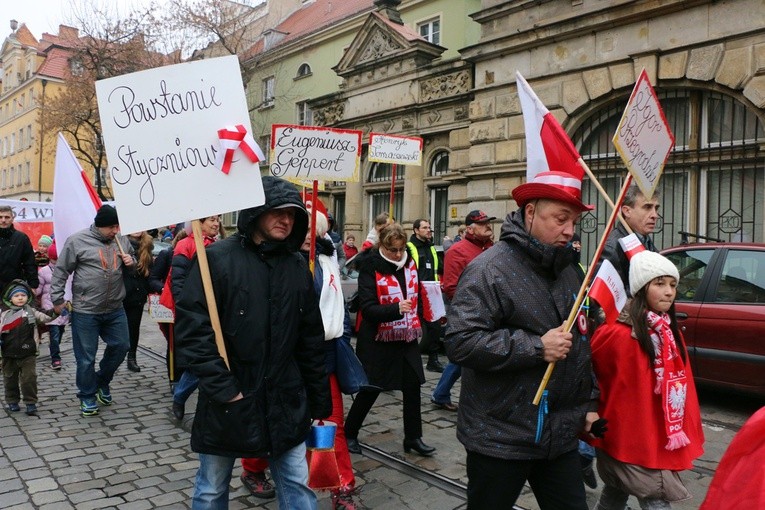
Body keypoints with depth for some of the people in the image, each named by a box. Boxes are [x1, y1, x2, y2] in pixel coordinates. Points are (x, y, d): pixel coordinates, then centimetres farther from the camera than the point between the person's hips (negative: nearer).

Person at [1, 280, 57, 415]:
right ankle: (12, 401, 31)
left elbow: (45, 317, -7)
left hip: (28, 354, -1)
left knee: (29, 378, -2)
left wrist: (55, 311, -23)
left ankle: (31, 402, 8)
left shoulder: (30, 312, 2)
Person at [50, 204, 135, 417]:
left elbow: (131, 264, 19)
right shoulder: (77, 241, -10)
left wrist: (131, 262, -5)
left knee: (121, 346, 11)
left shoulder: (121, 240, 3)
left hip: (115, 309, 5)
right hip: (85, 311, -4)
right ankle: (87, 396, 24)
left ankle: (102, 381, 35)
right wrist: (57, 299, -2)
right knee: (86, 357, 6)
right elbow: (61, 271, -4)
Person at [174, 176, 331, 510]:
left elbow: (311, 342, 9)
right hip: (227, 404, -3)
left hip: (286, 404, 4)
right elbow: (191, 329, -15)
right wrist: (223, 390, -17)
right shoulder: (218, 259, -10)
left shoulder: (297, 268, 5)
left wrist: (319, 402, 10)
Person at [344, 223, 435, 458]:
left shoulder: (409, 263, 2)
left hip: (406, 337, 6)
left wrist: (417, 322, 9)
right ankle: (349, 434, 26)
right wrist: (396, 309, -37)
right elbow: (368, 308, -22)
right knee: (370, 389, 6)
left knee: (413, 386, 7)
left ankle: (413, 437, 23)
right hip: (378, 340, -5)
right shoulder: (371, 268, -16)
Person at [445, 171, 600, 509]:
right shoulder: (489, 269, -16)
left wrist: (588, 402, 17)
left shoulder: (566, 271, 11)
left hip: (561, 435, 7)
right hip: (500, 439, -6)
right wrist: (536, 348, -24)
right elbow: (460, 342, -26)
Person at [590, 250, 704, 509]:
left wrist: (687, 433, 11)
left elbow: (681, 385, 10)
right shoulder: (616, 333, -20)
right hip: (627, 438, -7)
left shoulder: (671, 333, 4)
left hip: (660, 438, 7)